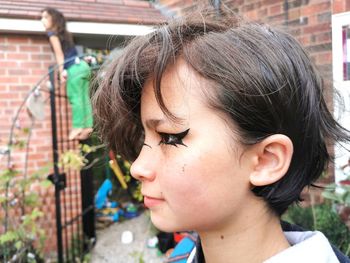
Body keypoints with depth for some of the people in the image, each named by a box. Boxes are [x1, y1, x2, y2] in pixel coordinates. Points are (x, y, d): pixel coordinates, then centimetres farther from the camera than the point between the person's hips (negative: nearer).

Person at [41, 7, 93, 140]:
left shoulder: (52, 33, 2)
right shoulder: (63, 32, 25)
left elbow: (59, 53, -6)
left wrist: (61, 71, -10)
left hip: (74, 68, -8)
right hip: (82, 66, 8)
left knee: (75, 98, -9)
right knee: (84, 98, 5)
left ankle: (78, 127, -10)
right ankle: (87, 126, 4)